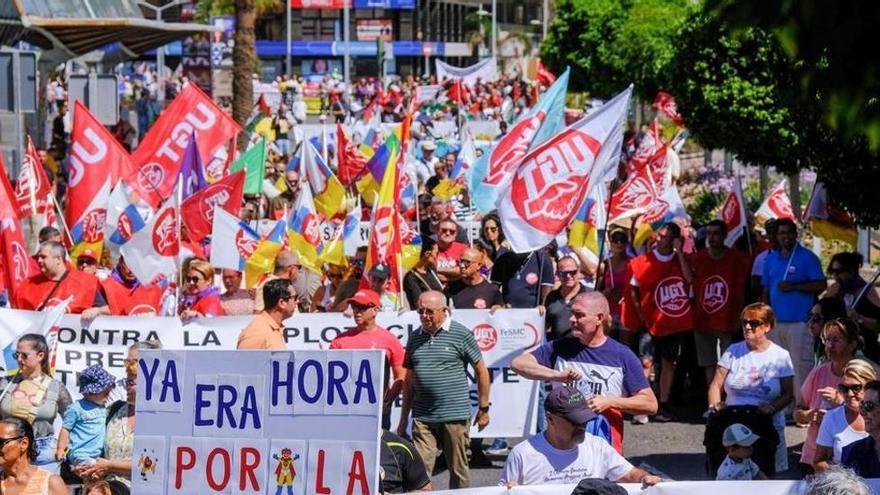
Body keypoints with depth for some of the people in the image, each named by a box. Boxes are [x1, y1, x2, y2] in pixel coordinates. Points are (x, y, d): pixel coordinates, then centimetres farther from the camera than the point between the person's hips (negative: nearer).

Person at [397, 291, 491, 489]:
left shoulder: (461, 335, -2)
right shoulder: (415, 338, 11)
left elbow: (481, 371, 3)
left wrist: (483, 409, 1)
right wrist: (404, 419, 16)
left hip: (455, 415, -3)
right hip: (422, 418, 3)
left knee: (458, 470, 5)